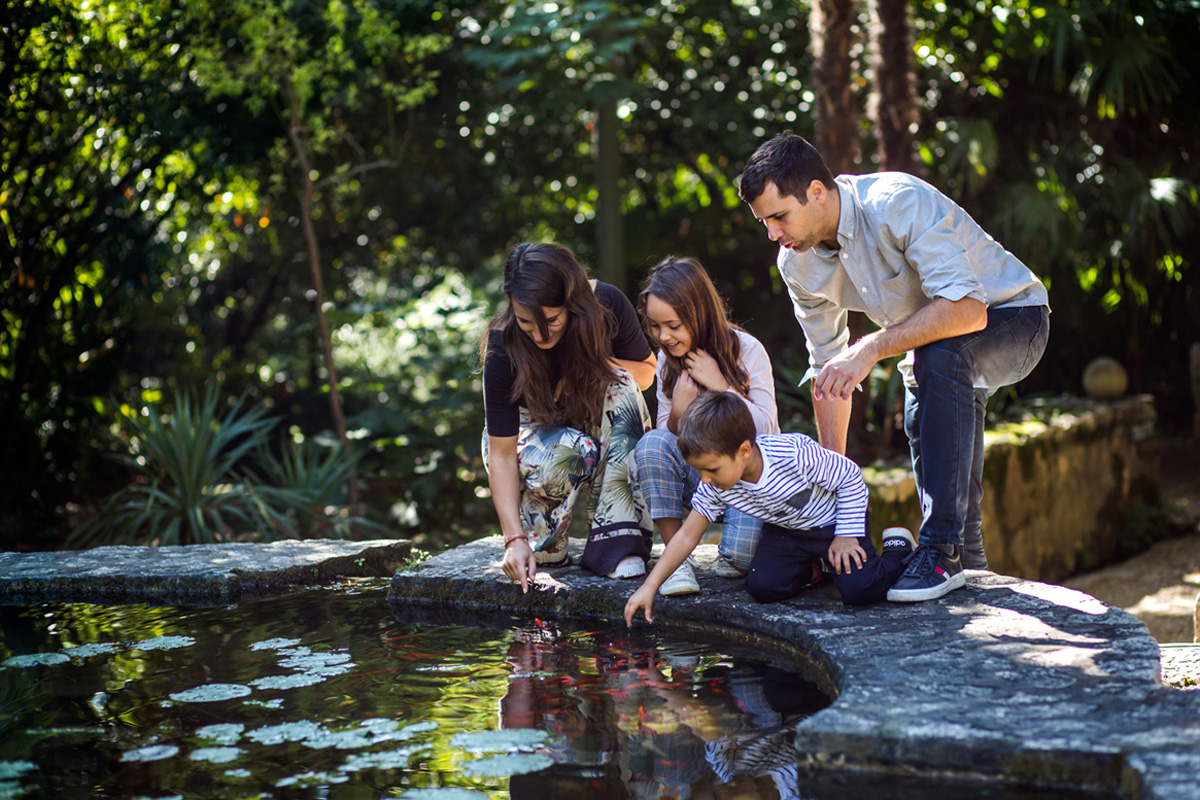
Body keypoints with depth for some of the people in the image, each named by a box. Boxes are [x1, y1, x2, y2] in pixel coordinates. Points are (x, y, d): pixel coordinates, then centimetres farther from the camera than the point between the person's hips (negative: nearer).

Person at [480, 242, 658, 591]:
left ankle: (617, 541, -28)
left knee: (620, 387, -30)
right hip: (530, 429, -3)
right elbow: (501, 454, -28)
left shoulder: (607, 304, -24)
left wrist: (599, 366, -27)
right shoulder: (503, 349, -30)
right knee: (571, 450, -37)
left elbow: (646, 371, -5)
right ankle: (541, 548, -9)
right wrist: (515, 539, -36)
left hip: (596, 425, 4)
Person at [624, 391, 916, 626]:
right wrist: (649, 587, -19)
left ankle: (898, 548, 9)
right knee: (761, 587, -17)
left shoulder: (794, 453, -37)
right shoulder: (714, 486, -21)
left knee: (858, 589, -24)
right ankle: (809, 570, 15)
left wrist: (847, 535, -19)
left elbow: (850, 477, -21)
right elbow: (687, 535, -13)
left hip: (834, 521, -5)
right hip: (785, 530, 5)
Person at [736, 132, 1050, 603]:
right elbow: (826, 367, -1)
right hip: (928, 339, 8)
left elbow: (966, 308, -40)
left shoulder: (899, 203, -32)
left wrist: (872, 347, -45)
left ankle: (942, 549, -34)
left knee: (939, 356, -36)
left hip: (1011, 317, -8)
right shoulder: (798, 263, -9)